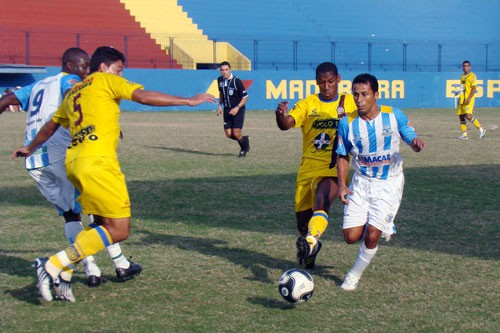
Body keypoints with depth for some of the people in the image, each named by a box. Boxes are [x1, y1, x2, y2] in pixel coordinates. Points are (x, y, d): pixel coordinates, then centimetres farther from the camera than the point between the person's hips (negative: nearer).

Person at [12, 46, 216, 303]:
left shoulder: (73, 92, 26)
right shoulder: (105, 80, 5)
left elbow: (50, 126, 37)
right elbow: (145, 97, -6)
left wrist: (30, 149, 54)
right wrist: (189, 101, -3)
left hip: (73, 162, 9)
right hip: (97, 163, -9)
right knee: (119, 230, -9)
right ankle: (53, 266, -14)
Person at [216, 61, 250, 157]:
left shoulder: (236, 81, -17)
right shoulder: (220, 80, 2)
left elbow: (245, 97, -12)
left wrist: (237, 108, -21)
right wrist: (220, 105, 9)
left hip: (238, 110, -5)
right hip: (227, 110, 5)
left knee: (236, 133, -12)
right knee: (229, 134, -2)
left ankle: (244, 148, 19)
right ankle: (244, 139, 28)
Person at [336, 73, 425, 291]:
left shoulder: (394, 116, -10)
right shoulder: (347, 123, -7)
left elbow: (411, 138, 0)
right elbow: (342, 156, 4)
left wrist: (416, 143, -25)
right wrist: (342, 184, -9)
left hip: (389, 184, -2)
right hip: (361, 183, 2)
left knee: (371, 236, -12)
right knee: (351, 237, -5)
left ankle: (355, 274, 14)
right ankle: (383, 228, 28)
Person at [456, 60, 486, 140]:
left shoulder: (472, 76, -7)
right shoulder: (462, 76, 17)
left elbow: (474, 89, -14)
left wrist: (469, 98, -22)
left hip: (468, 100, -8)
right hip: (462, 99, 8)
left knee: (468, 116, -19)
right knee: (461, 116, 4)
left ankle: (481, 130, -8)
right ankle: (464, 134, 7)